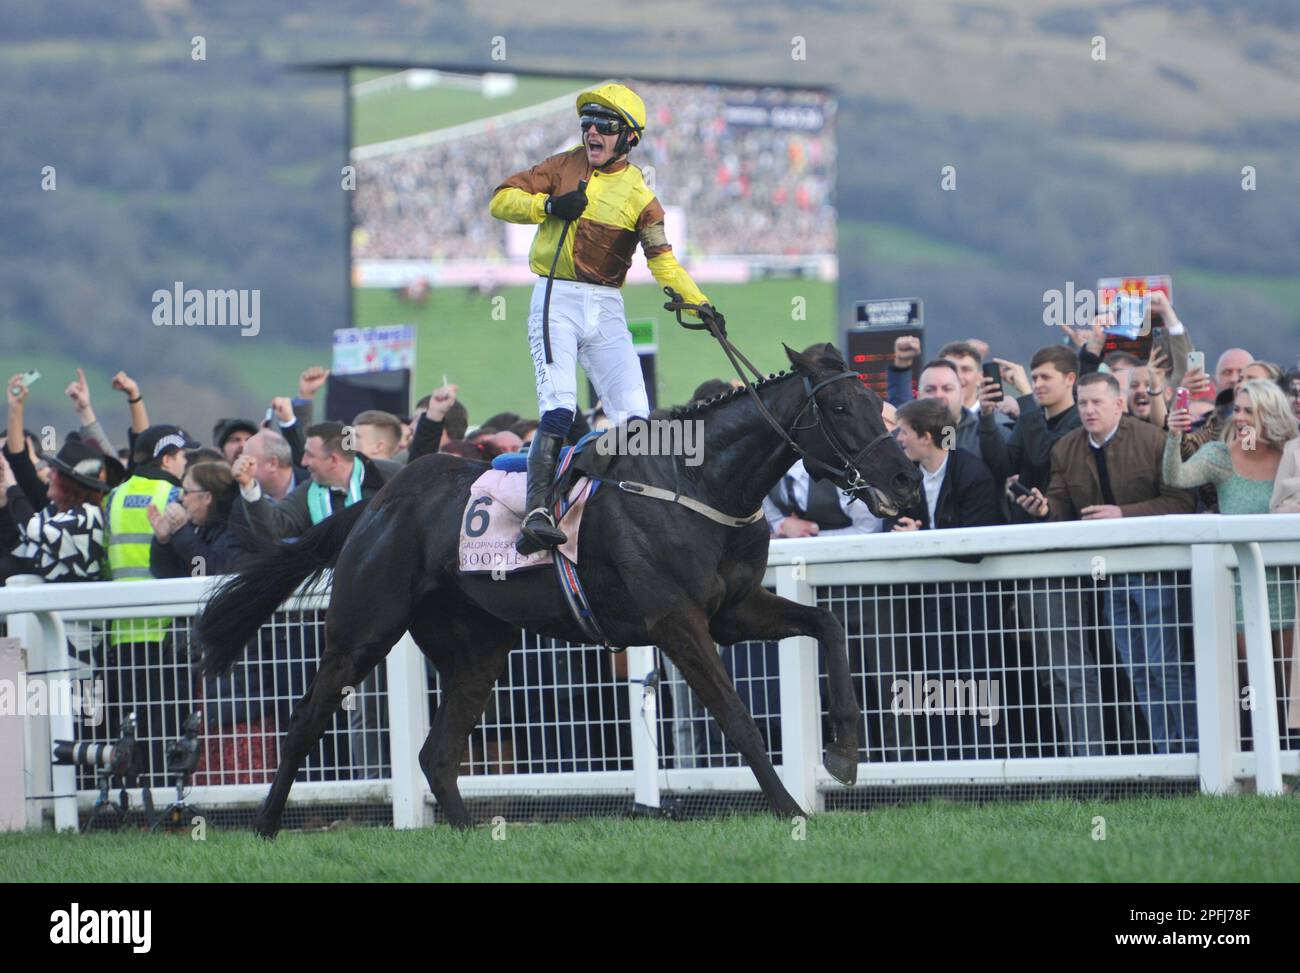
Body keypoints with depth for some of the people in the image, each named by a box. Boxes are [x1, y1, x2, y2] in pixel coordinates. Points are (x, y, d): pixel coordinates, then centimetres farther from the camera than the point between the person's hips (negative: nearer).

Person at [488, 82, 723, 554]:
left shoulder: (638, 195, 5)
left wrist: (698, 304, -22)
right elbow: (501, 200, 2)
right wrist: (549, 206, -15)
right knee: (558, 408, -19)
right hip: (557, 301, -2)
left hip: (607, 310, 2)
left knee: (634, 416, -4)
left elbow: (662, 259, -6)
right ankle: (536, 512, -26)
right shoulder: (564, 167, 6)